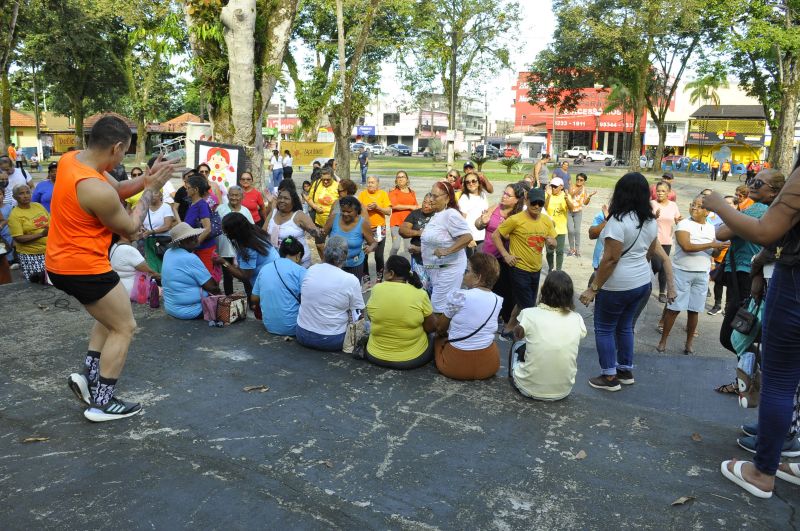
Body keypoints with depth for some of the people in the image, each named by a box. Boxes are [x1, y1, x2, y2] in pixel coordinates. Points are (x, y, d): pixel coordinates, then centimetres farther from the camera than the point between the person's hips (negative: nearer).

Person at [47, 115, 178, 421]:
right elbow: (130, 227, -13)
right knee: (124, 327, 4)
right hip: (83, 268, -10)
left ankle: (88, 376, 20)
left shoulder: (70, 159, -1)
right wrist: (151, 190, -7)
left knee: (111, 318, 25)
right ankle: (102, 403, 9)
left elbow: (115, 190, 9)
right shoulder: (97, 190, -29)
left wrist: (146, 179, -4)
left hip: (61, 262, 10)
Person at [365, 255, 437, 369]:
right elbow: (432, 327, -5)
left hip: (376, 356, 1)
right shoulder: (420, 294, -15)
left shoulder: (376, 289, -10)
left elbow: (371, 318, 5)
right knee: (430, 341, 30)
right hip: (413, 358, -1)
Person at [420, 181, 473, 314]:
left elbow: (467, 237, -26)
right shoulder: (437, 214, 11)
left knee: (440, 307, -7)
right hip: (436, 267, 9)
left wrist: (447, 251, -31)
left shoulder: (451, 214, -18)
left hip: (448, 267, -9)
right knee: (445, 305, 16)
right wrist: (420, 249, 20)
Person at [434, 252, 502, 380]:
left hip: (456, 366, -2)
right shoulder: (498, 301, -1)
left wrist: (440, 331, 22)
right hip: (489, 367, 3)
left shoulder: (458, 296, -16)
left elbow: (439, 327, -1)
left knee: (439, 338, 29)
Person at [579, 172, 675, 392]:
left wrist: (593, 288, -17)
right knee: (624, 326, 21)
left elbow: (610, 259, -23)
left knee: (604, 329, 6)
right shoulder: (651, 221, 4)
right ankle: (626, 371, 30)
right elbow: (651, 252, 15)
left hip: (618, 285, -8)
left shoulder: (619, 221, -21)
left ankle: (609, 377, 11)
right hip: (642, 282, 8)